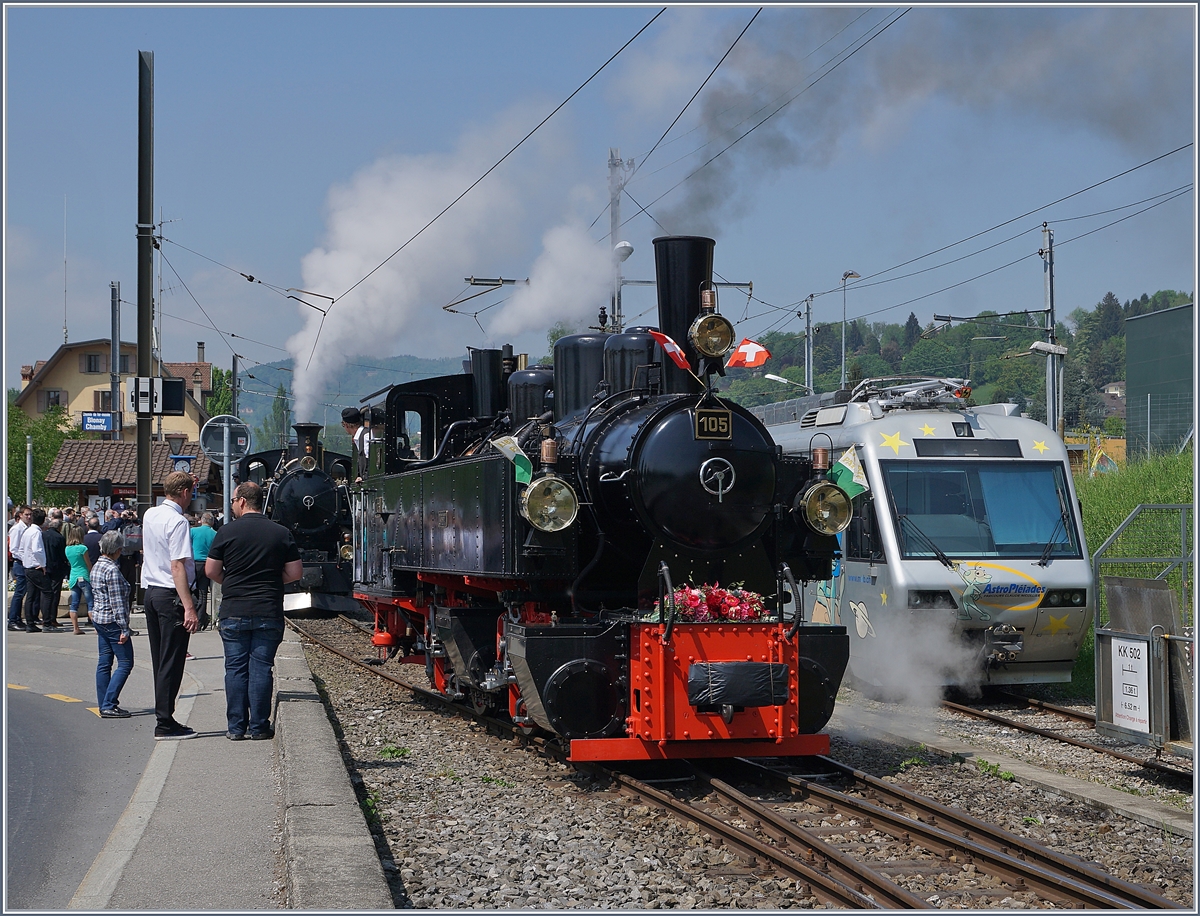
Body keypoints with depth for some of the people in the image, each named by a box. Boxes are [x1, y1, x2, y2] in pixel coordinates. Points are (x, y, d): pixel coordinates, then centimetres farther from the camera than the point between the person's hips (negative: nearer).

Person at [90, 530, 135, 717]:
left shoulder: (96, 567, 10)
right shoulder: (112, 570, -18)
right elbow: (117, 602, -20)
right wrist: (124, 628, -18)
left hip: (99, 618, 10)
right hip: (112, 621, -10)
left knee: (104, 663, 11)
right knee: (125, 663, -4)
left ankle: (104, 705, 14)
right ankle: (108, 705, -9)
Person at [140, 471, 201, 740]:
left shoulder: (149, 515, 10)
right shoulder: (177, 522, -17)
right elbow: (177, 566, -23)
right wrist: (189, 608, -25)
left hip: (151, 591, 9)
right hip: (171, 595, -9)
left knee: (159, 660, 14)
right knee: (172, 661, -4)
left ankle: (163, 717, 19)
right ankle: (165, 724, -3)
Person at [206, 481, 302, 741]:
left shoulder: (227, 532, -3)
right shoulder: (282, 534, 2)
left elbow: (211, 570, 0)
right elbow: (295, 572, 3)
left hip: (233, 612, -1)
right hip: (269, 612, 1)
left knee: (235, 668, 5)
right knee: (261, 668, 4)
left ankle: (236, 727, 6)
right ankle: (258, 727, 5)